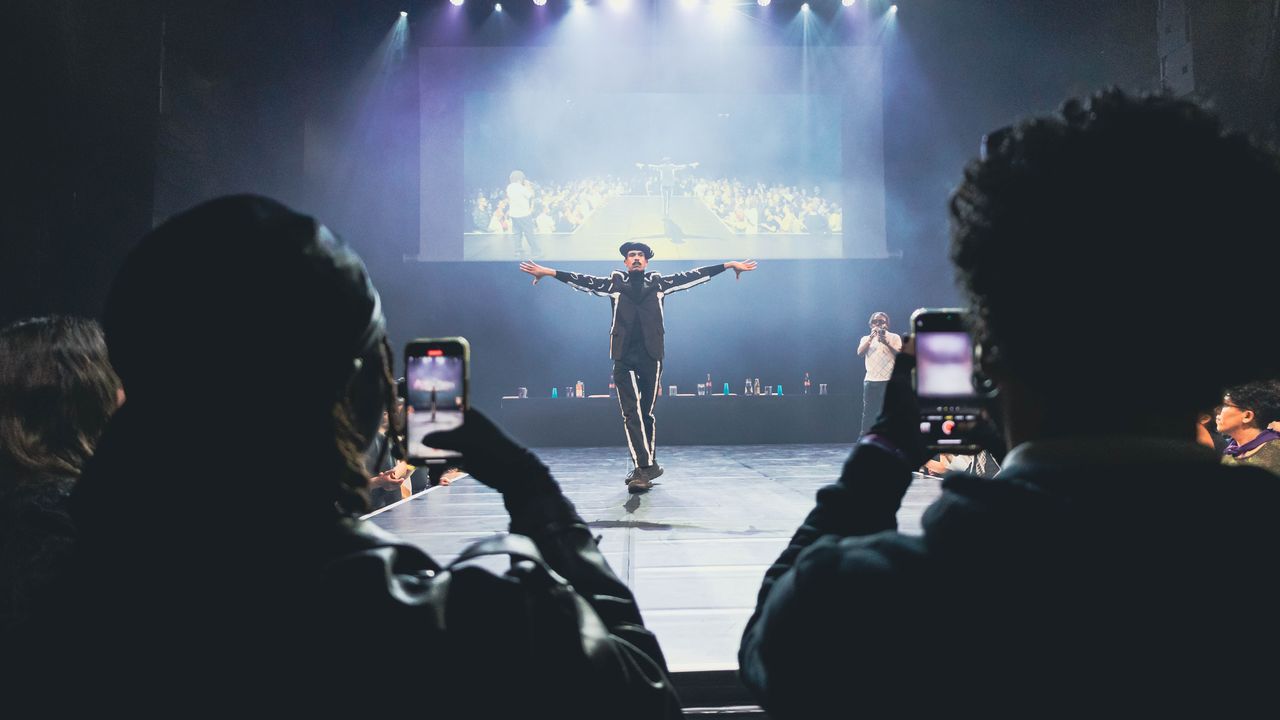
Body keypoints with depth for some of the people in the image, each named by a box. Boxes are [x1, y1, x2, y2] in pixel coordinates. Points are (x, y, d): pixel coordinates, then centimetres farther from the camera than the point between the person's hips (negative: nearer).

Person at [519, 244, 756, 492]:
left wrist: (728, 265, 7)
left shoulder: (659, 283, 13)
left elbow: (691, 276, 10)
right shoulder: (615, 283, 12)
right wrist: (549, 272, -3)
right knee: (631, 414, -9)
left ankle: (644, 467, 14)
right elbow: (585, 281, 6)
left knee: (646, 413, 5)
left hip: (651, 357, 1)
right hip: (624, 359, 0)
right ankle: (645, 467, -13)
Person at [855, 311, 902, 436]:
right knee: (869, 411, 0)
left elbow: (900, 354, -4)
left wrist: (886, 343, -18)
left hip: (889, 380, -2)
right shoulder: (866, 338, 16)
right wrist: (871, 337, -12)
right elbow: (860, 353, -2)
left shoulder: (894, 337, 9)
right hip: (871, 380, 2)